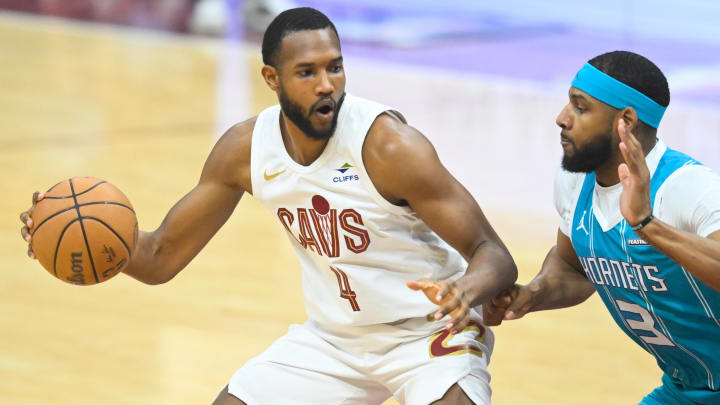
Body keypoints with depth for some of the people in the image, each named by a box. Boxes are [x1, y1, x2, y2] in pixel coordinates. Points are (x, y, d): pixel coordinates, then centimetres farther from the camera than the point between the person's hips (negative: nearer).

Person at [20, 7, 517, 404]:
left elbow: (496, 257, -23)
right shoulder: (245, 150, -9)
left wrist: (467, 290, -47)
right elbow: (162, 258, -1)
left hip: (430, 332, -5)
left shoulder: (388, 145, -25)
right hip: (334, 336, 5)